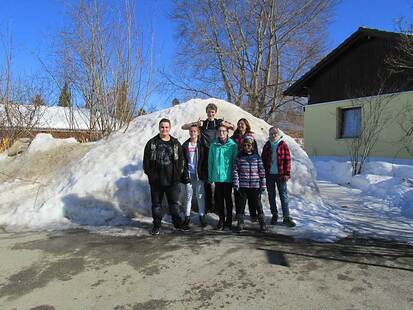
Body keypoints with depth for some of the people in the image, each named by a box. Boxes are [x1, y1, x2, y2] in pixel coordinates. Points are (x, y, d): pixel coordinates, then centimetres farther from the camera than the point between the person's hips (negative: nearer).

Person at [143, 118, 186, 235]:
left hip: (172, 180, 1)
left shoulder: (176, 143, 6)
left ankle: (177, 223, 23)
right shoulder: (152, 143, 2)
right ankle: (156, 225, 23)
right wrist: (150, 174, -3)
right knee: (156, 203, 10)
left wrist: (178, 174, 0)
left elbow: (181, 160, 8)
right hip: (156, 180, 0)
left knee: (174, 202, 8)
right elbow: (146, 161, 3)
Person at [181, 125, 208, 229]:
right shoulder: (185, 145, 6)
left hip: (199, 174, -1)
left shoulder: (202, 145, 2)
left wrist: (205, 174, -4)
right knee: (188, 196, 6)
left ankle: (202, 216, 15)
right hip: (188, 175, 1)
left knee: (200, 196, 4)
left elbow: (205, 160, 3)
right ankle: (187, 217, 15)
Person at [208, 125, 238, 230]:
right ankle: (221, 219, 24)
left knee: (228, 199, 8)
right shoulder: (214, 145, 2)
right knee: (219, 199, 10)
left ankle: (229, 220, 22)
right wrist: (210, 176, 4)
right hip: (217, 177, 2)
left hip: (228, 177, -2)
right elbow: (210, 161, 5)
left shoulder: (233, 145, -5)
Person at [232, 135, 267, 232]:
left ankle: (262, 223, 18)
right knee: (241, 204, 9)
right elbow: (235, 171, 0)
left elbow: (262, 171, 3)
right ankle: (240, 222, 22)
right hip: (242, 186, 1)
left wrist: (263, 185, 1)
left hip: (255, 186, 0)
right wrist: (236, 184, -6)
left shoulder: (257, 157, 2)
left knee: (257, 204, 5)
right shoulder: (239, 157, 1)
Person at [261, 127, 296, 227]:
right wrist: (263, 172, 2)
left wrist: (287, 174, -8)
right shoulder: (267, 146, 6)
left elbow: (287, 160, -3)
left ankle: (286, 217, 8)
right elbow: (263, 159, 8)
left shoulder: (283, 145, -1)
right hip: (269, 175, 3)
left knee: (283, 195, 2)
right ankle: (274, 215, 23)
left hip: (280, 174, -3)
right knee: (271, 196, 10)